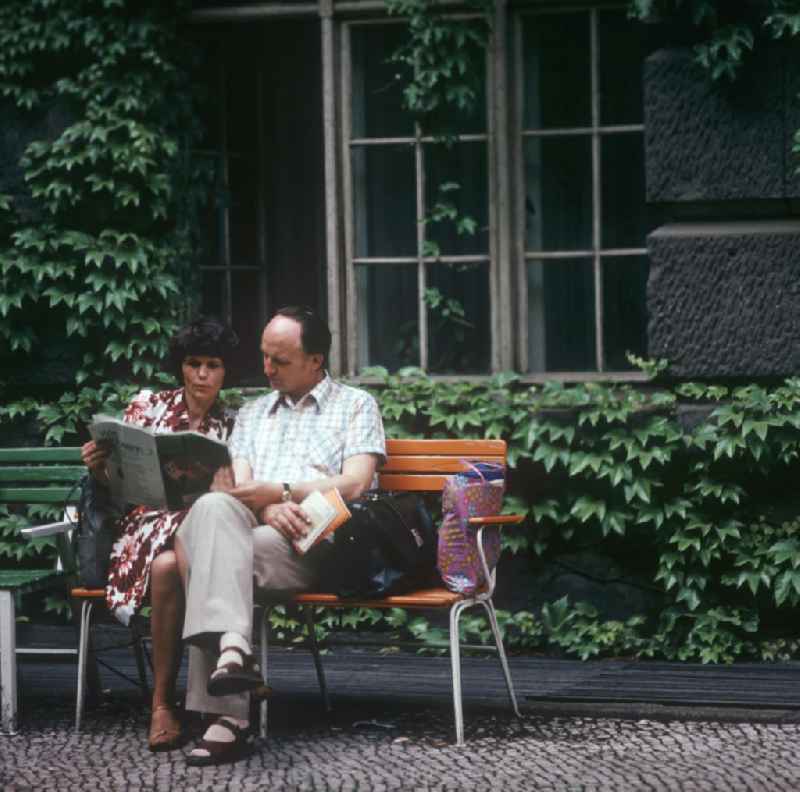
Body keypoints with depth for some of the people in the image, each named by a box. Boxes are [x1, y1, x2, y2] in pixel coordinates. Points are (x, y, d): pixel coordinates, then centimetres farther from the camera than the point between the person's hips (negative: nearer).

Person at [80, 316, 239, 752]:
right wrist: (96, 467, -6)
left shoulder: (230, 425, 17)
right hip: (147, 523, 0)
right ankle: (162, 700, -30)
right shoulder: (148, 405, 13)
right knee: (167, 565, -38)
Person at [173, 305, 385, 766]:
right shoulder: (253, 413, 29)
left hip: (313, 539, -4)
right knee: (213, 508, -34)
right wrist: (267, 509, -10)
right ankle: (232, 645, -47)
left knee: (203, 550, -32)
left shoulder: (355, 405, 15)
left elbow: (355, 485, -1)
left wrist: (281, 492, -9)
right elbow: (239, 486, 13)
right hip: (250, 529, 4)